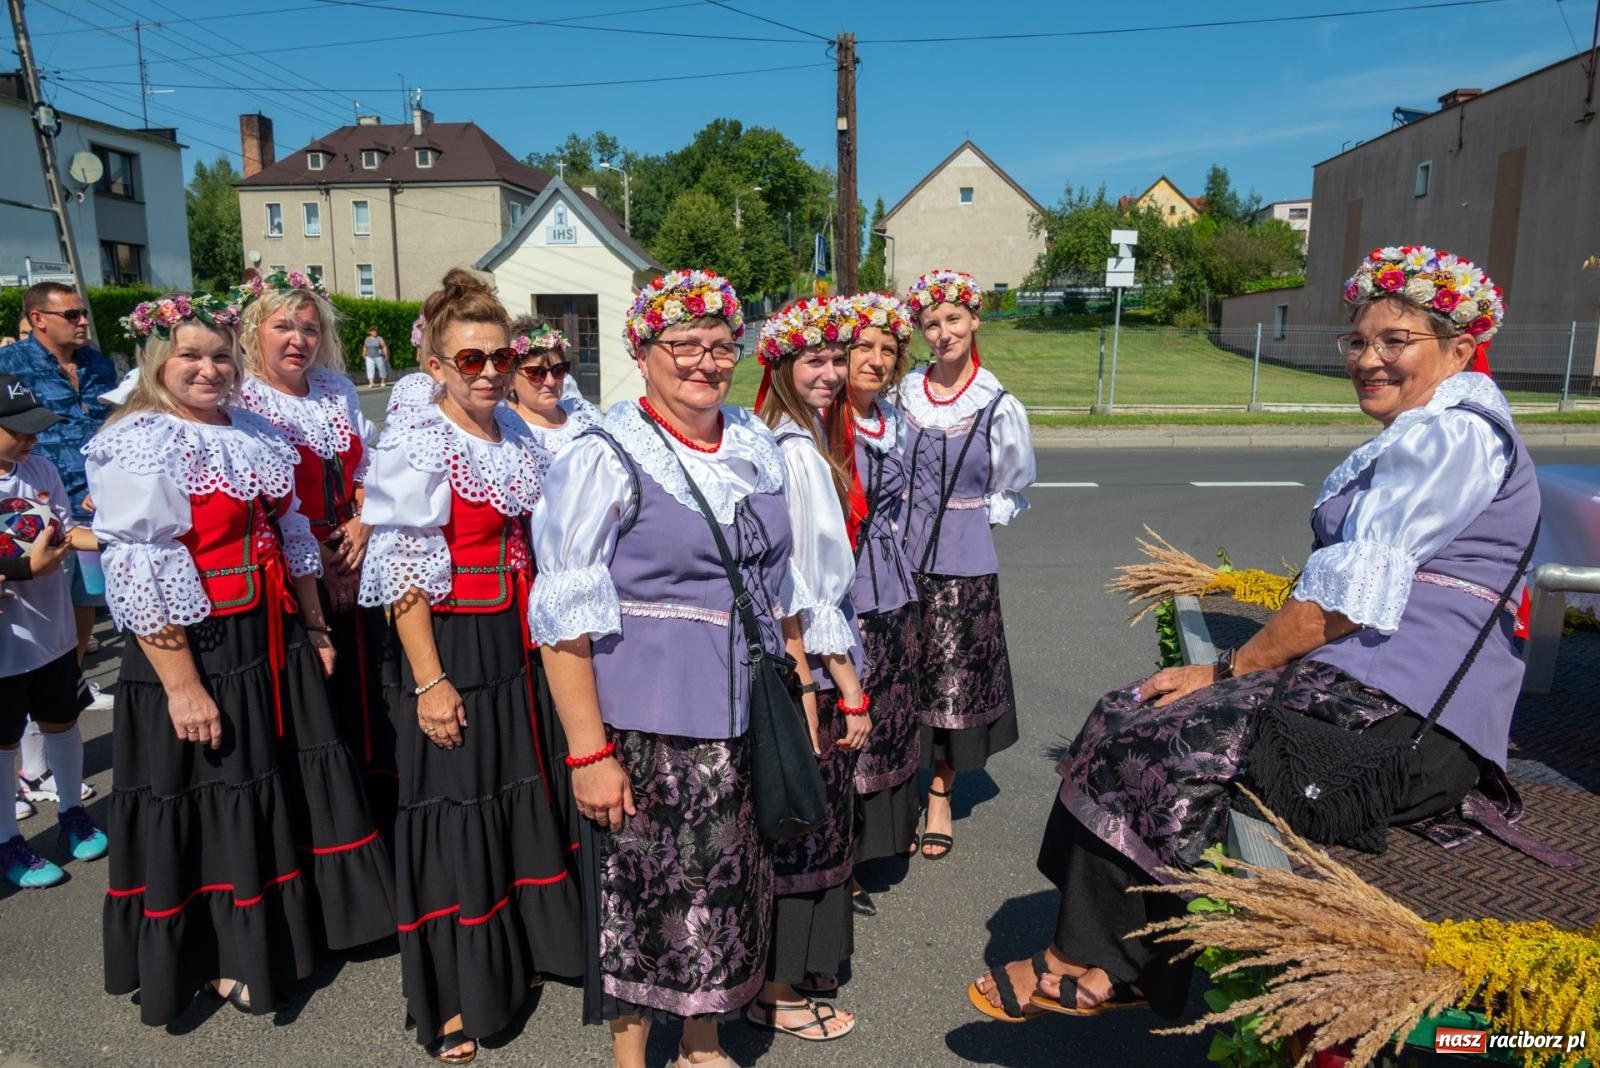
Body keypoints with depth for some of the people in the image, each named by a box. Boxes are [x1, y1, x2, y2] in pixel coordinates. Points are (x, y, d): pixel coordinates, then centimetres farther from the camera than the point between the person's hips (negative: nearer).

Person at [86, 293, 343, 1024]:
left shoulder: (257, 434, 9)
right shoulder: (136, 445, -13)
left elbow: (290, 534, 17)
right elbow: (139, 578, -19)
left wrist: (314, 627, 15)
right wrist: (181, 684, -21)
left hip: (271, 646, 7)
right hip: (194, 654, -7)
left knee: (267, 799, 19)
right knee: (198, 809, 8)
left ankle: (266, 935, 38)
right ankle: (210, 958, 27)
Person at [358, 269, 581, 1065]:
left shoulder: (519, 435, 7)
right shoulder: (415, 443, -13)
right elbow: (401, 569, -16)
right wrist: (429, 679, -18)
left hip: (517, 639, 6)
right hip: (452, 643, -6)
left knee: (524, 795, 16)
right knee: (455, 810, 5)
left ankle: (521, 950, 37)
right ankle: (453, 997, 23)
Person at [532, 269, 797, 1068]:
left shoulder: (756, 445, 6)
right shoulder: (605, 459, -12)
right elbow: (565, 620, -14)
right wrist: (588, 753, -16)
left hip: (747, 719, 6)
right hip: (647, 728, -5)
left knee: (729, 888, 18)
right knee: (644, 892, 9)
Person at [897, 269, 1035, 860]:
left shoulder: (999, 406, -4)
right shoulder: (905, 394, 1)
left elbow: (1014, 490, 9)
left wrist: (977, 517, -1)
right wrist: (903, 518, 7)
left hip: (964, 563, -1)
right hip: (903, 555, 2)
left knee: (953, 680, 7)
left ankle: (940, 794, 25)